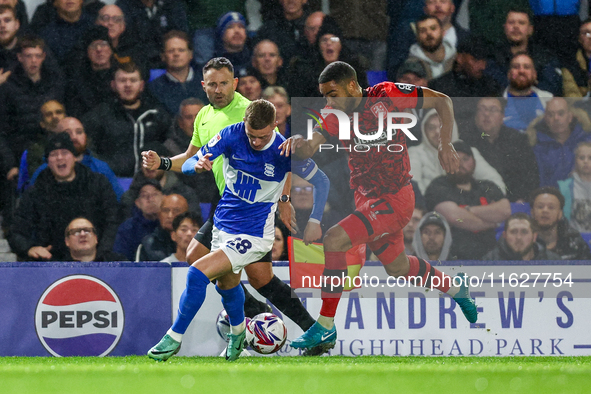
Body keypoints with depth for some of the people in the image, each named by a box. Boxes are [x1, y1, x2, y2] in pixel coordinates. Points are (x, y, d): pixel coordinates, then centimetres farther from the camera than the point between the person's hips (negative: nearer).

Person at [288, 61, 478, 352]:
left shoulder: (387, 96, -15)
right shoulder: (335, 117, -2)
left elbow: (442, 101, -5)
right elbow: (310, 146, -17)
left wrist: (445, 145, -10)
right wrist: (299, 144, -40)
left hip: (394, 199, -7)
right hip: (366, 197, 7)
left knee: (333, 241, -23)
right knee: (398, 268, 23)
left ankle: (325, 328, -16)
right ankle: (455, 289, 53)